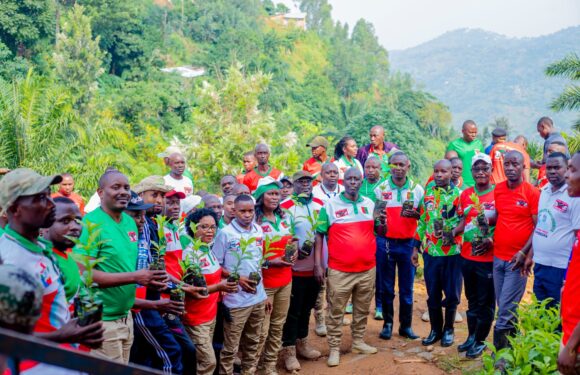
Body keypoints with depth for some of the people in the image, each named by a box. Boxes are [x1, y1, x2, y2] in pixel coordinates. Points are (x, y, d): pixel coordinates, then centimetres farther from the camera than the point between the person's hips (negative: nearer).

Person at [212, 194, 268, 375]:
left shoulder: (259, 231, 5)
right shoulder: (225, 233, -12)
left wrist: (264, 293, 15)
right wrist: (237, 278, -17)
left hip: (258, 298, 5)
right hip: (236, 300, -5)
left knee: (253, 343, 18)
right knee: (230, 347, 3)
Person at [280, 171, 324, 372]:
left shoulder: (320, 204, 7)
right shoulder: (286, 207, -11)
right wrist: (296, 251, -25)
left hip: (316, 267, 6)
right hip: (296, 269, -5)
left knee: (307, 308, 19)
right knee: (293, 311, 3)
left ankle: (302, 343, 33)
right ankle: (288, 350, 14)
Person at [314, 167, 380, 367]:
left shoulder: (370, 204, 8)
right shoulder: (330, 205, -5)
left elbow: (379, 231, 21)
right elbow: (319, 235, -4)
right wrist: (318, 264, -9)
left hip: (367, 269, 4)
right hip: (339, 270, -4)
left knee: (362, 309, 16)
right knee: (335, 312, 3)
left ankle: (358, 341, 33)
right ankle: (334, 348, 15)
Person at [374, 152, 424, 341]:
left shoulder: (417, 190, 3)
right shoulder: (380, 189, 1)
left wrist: (414, 214, -15)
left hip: (408, 243, 0)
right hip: (385, 242, 0)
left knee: (407, 287, 6)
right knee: (385, 287, 7)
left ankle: (406, 325, 18)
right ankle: (387, 323, 20)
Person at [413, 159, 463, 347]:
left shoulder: (459, 194, -3)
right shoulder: (427, 193, 8)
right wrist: (416, 248, 11)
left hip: (453, 252, -3)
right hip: (431, 252, 3)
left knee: (452, 294, 6)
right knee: (433, 294, 9)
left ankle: (448, 329, 24)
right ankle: (435, 329, 25)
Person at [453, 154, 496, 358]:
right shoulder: (466, 194, 6)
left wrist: (492, 240, -23)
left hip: (488, 257, -5)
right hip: (467, 255, 5)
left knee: (485, 302, 7)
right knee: (472, 299, 18)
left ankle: (480, 341, 21)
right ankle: (471, 336, 32)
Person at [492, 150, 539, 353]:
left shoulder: (532, 192, -8)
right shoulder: (498, 189, 7)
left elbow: (538, 227, -9)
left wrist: (525, 252, -17)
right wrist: (490, 237, 7)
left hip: (518, 260, -5)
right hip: (498, 257, 5)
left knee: (505, 309, -5)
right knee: (505, 307, 13)